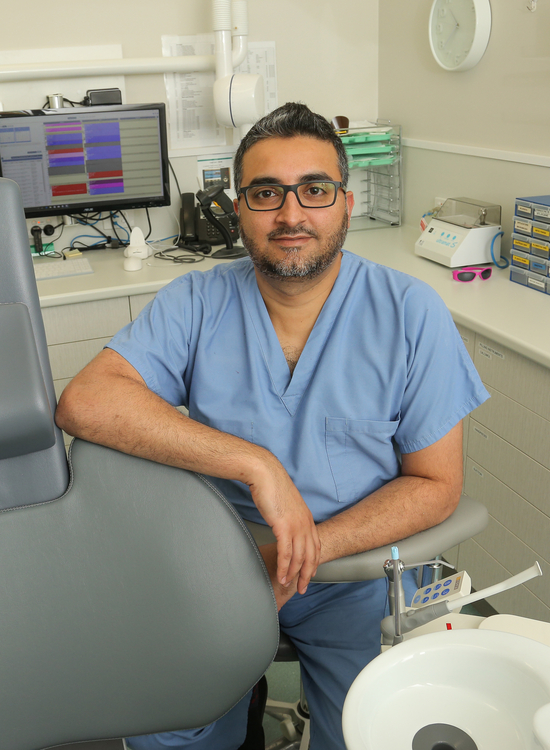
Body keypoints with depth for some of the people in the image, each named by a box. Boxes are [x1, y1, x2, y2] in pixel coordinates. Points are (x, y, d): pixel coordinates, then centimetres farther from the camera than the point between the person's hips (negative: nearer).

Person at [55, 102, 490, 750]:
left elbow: (436, 485, -7)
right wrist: (255, 464, -29)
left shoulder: (410, 313, -9)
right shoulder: (197, 303, -7)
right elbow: (83, 401, -21)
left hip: (354, 566, 0)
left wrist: (305, 552, -20)